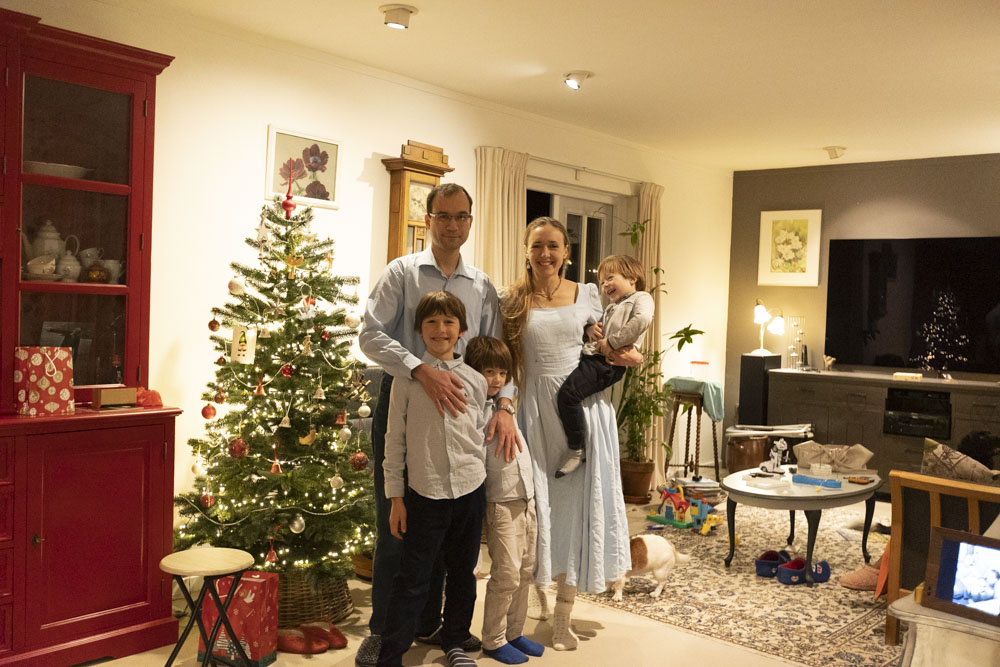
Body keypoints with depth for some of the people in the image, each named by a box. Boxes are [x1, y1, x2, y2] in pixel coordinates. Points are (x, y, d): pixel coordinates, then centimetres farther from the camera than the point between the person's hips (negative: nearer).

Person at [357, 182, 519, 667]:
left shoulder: (482, 286, 8)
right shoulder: (401, 272, -2)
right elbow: (371, 334, -13)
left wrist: (503, 404, -11)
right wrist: (423, 371, -27)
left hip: (454, 411, 4)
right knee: (394, 523, 3)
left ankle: (428, 623, 29)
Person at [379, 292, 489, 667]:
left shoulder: (475, 380, 5)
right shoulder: (407, 378, -2)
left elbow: (481, 434, 12)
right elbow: (395, 439, -1)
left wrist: (480, 482, 9)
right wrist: (396, 497, -2)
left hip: (470, 488, 3)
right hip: (425, 492, -3)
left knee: (463, 572, 15)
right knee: (412, 579, 1)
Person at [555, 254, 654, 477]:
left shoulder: (641, 298, 2)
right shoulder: (611, 307, 31)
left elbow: (641, 321, -20)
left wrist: (612, 343, -19)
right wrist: (594, 329, 12)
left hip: (608, 363, -10)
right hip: (592, 356, 10)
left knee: (568, 393, -26)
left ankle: (576, 450, -17)